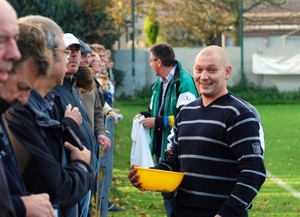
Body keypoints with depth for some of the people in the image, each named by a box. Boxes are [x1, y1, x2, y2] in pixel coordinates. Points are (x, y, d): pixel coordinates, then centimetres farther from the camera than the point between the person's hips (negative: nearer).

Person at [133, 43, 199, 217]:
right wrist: (145, 115, 5)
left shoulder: (184, 81, -16)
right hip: (162, 147, 9)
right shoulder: (159, 83, 12)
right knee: (166, 191, 17)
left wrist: (157, 122, -19)